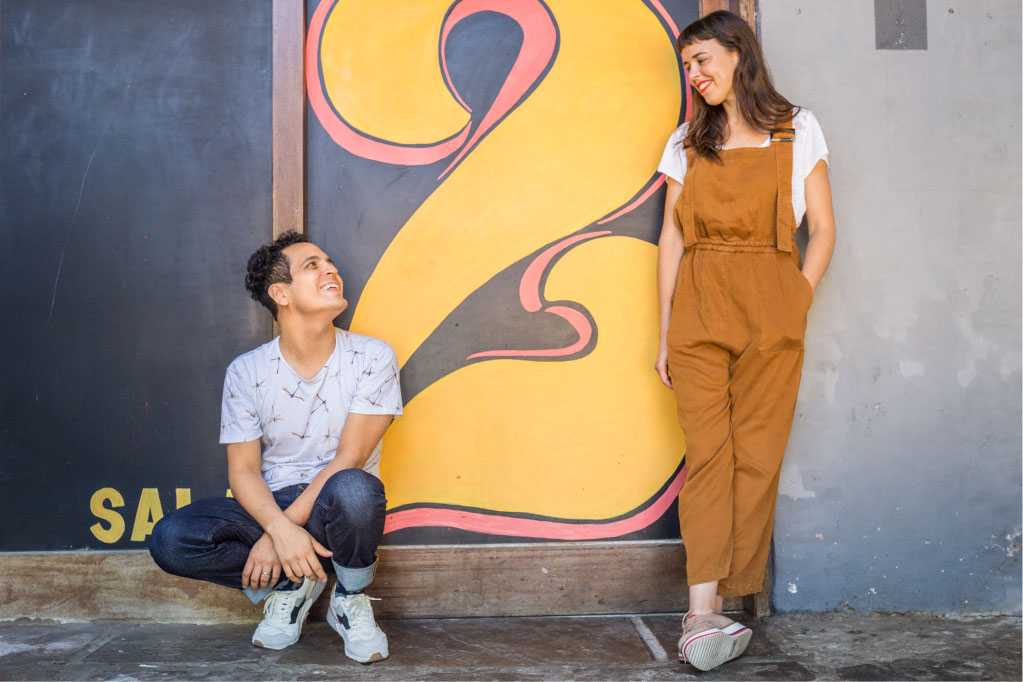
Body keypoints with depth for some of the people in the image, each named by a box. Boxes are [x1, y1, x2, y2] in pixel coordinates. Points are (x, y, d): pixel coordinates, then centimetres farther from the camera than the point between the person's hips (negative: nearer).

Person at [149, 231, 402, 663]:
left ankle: (350, 600, -7)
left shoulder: (372, 359, -7)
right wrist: (280, 529, -26)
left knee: (352, 489, -38)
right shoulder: (246, 372, -2)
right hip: (272, 509, 2)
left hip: (334, 513, -2)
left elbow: (349, 459, -13)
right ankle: (292, 585, 0)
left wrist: (284, 528, -20)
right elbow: (243, 471, -6)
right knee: (170, 539, -23)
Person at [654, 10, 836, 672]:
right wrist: (666, 330, 5)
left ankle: (711, 609, 3)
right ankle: (704, 612, -11)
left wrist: (794, 309, -3)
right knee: (707, 454, -8)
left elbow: (823, 231, 8)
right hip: (698, 308, 1)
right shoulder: (688, 142, 16)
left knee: (756, 457, -4)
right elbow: (671, 239, 12)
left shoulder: (797, 131, 11)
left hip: (772, 313, -1)